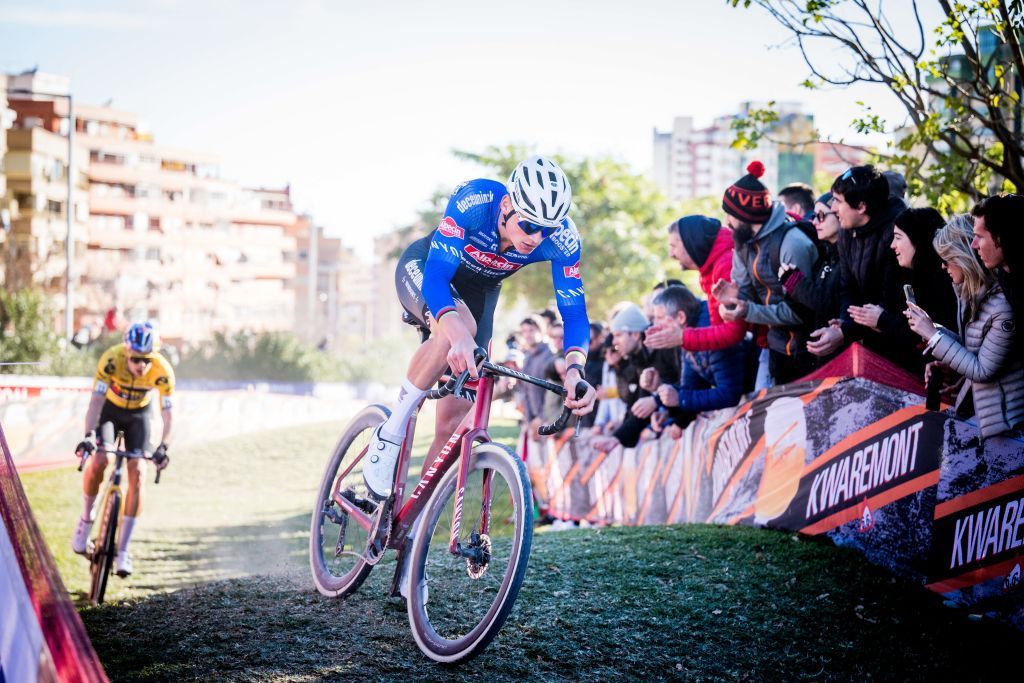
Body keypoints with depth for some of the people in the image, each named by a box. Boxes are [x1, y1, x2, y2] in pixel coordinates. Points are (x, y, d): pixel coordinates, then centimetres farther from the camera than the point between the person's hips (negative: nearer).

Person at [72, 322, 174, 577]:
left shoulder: (163, 371, -29)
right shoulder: (112, 359, -33)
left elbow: (167, 417, -25)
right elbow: (95, 402, -35)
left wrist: (163, 447, -40)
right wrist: (88, 436, -49)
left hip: (138, 414, 1)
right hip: (110, 409, -1)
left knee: (137, 473, -15)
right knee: (98, 461, -25)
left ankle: (123, 550, -10)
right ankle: (86, 519, 2)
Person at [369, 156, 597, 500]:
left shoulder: (562, 240, -28)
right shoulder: (475, 200, -38)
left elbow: (574, 313, -26)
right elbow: (435, 277, -44)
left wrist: (574, 371, -47)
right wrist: (459, 334, -63)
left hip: (478, 290, 4)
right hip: (421, 269, -4)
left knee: (453, 420, -7)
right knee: (459, 327, -39)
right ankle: (390, 434, -23)